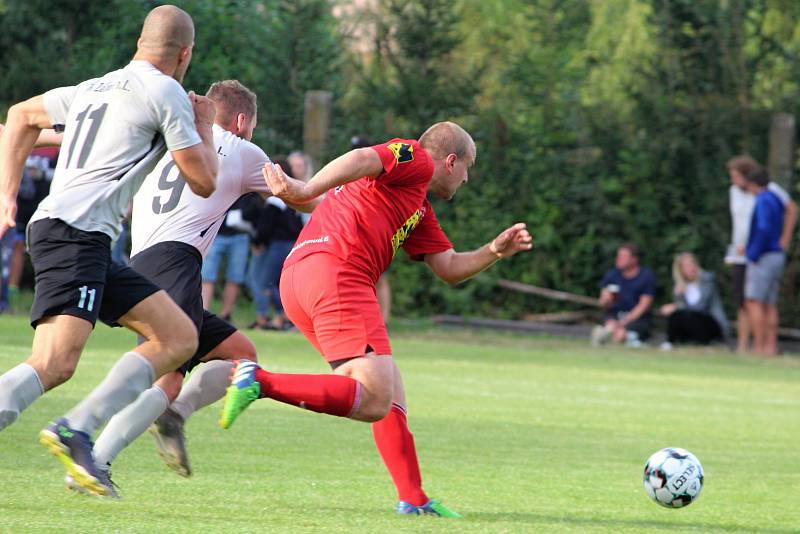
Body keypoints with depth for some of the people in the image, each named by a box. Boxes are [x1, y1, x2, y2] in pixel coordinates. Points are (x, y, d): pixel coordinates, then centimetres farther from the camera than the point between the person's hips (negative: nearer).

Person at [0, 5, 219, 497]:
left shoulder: (94, 89, 23)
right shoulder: (166, 93, -1)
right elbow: (204, 182, 2)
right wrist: (205, 125, 20)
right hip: (76, 232, -9)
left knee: (180, 338, 6)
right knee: (54, 365, -24)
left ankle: (76, 429, -4)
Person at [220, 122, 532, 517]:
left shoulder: (421, 212, 35)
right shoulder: (416, 159, 6)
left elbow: (450, 269, 35)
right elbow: (362, 160, -14)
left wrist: (495, 251, 19)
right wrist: (306, 190, -30)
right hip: (337, 272, -10)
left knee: (389, 393, 16)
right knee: (374, 402, -19)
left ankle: (413, 499, 13)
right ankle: (259, 381, -27)